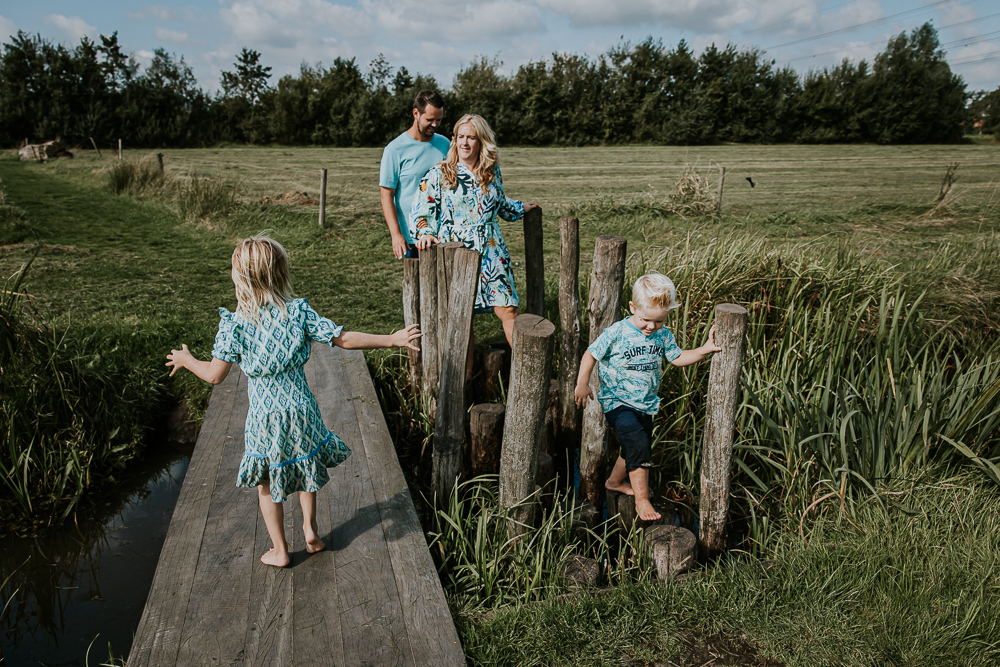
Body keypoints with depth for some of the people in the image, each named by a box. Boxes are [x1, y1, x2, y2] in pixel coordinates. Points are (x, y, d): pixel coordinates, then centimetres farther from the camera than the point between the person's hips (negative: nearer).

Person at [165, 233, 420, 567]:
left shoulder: (235, 323, -14)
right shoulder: (299, 311, -12)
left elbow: (214, 375, -13)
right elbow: (345, 339, -11)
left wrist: (187, 360, 9)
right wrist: (391, 339, -2)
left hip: (265, 416, -1)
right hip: (300, 408, 1)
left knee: (267, 483, 18)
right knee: (305, 469, 26)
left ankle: (279, 551, 28)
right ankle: (311, 532, 36)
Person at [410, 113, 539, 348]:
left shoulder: (492, 172, 10)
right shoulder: (439, 174, 1)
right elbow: (419, 211, -2)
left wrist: (521, 208, 40)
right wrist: (425, 234, -20)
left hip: (491, 252, 2)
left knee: (508, 310, -4)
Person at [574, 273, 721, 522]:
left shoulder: (663, 335, -1)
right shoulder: (617, 333, -16)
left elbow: (678, 358, 10)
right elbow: (591, 354, -8)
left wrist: (705, 350, -3)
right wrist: (582, 384, -12)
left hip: (646, 405, 6)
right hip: (618, 403, -6)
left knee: (635, 451, 16)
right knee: (639, 445, -22)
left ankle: (615, 482, 43)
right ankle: (642, 500, -11)